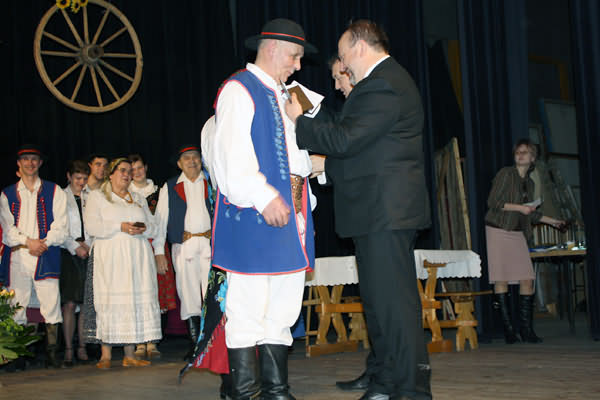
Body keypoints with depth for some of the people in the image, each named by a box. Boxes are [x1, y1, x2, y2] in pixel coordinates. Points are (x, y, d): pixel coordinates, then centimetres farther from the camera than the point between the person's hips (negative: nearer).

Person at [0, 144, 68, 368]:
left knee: (51, 305, -9)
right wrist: (28, 241, -10)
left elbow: (60, 225, 4)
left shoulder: (54, 191, 12)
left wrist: (44, 243, -10)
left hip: (46, 257, -1)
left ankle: (51, 354, -4)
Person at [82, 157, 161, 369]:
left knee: (136, 301, -2)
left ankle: (129, 355, 2)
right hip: (110, 258, -4)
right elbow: (92, 226, -5)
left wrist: (143, 229, -5)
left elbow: (153, 226, 18)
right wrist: (121, 227, -13)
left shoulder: (139, 199, 23)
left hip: (137, 258, 4)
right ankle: (106, 355, -5)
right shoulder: (97, 196, 9)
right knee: (109, 302, -10)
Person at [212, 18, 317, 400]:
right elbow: (232, 154, -15)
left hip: (289, 215, 9)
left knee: (284, 307, 9)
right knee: (248, 309, -5)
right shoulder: (239, 89, -3)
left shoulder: (283, 96, 24)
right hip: (251, 217, -9)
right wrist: (264, 196, -22)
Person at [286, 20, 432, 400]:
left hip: (387, 209, -11)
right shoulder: (387, 81, 20)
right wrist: (328, 164, 20)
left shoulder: (384, 86, -15)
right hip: (380, 210, 11)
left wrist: (300, 120, -9)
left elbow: (345, 139, -20)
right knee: (379, 295, 17)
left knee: (393, 297, -9)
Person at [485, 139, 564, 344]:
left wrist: (551, 221, 26)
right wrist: (519, 207, -16)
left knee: (527, 279, -1)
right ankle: (508, 330, 2)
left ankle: (526, 330, 6)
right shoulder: (505, 174, -4)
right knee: (501, 280, -5)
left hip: (517, 234, 6)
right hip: (498, 232, -6)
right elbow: (492, 202, -12)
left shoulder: (529, 182, 15)